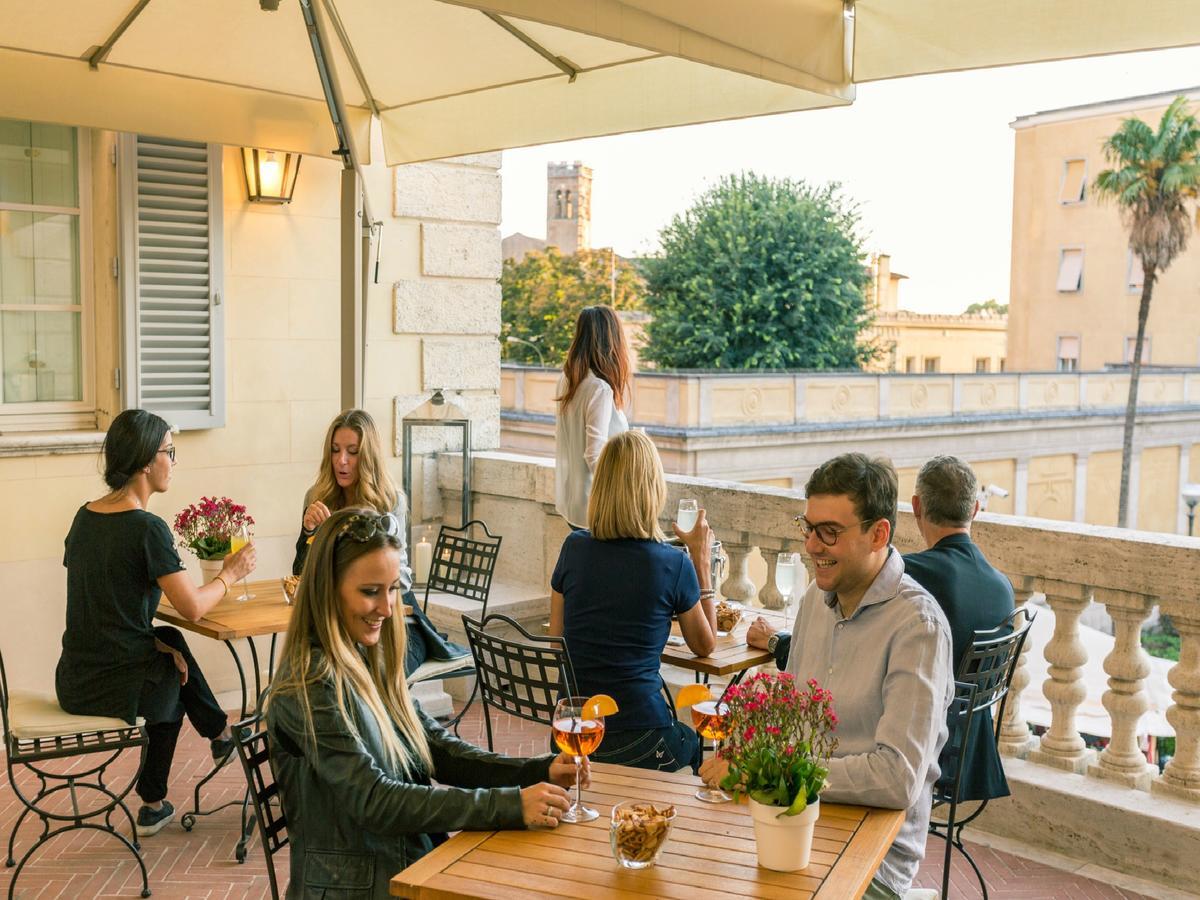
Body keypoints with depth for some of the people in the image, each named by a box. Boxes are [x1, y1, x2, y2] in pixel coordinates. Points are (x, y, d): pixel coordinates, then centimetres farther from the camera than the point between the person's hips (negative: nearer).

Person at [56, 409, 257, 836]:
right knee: (175, 670, 25)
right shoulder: (147, 528, -18)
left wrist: (154, 642, 13)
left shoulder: (85, 516, 5)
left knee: (169, 643, 29)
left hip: (73, 685, 6)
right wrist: (229, 575, 0)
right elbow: (193, 608, -19)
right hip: (118, 687, -6)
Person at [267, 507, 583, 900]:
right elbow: (373, 800, -22)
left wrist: (539, 771, -8)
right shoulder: (311, 683, -17)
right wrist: (511, 805, -26)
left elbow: (439, 749, 6)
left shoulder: (370, 660, 7)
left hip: (416, 860, 7)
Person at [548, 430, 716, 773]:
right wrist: (702, 561, 12)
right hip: (637, 741, -4)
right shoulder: (673, 564, -11)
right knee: (699, 742, 31)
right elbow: (705, 645, 7)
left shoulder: (574, 548, -3)